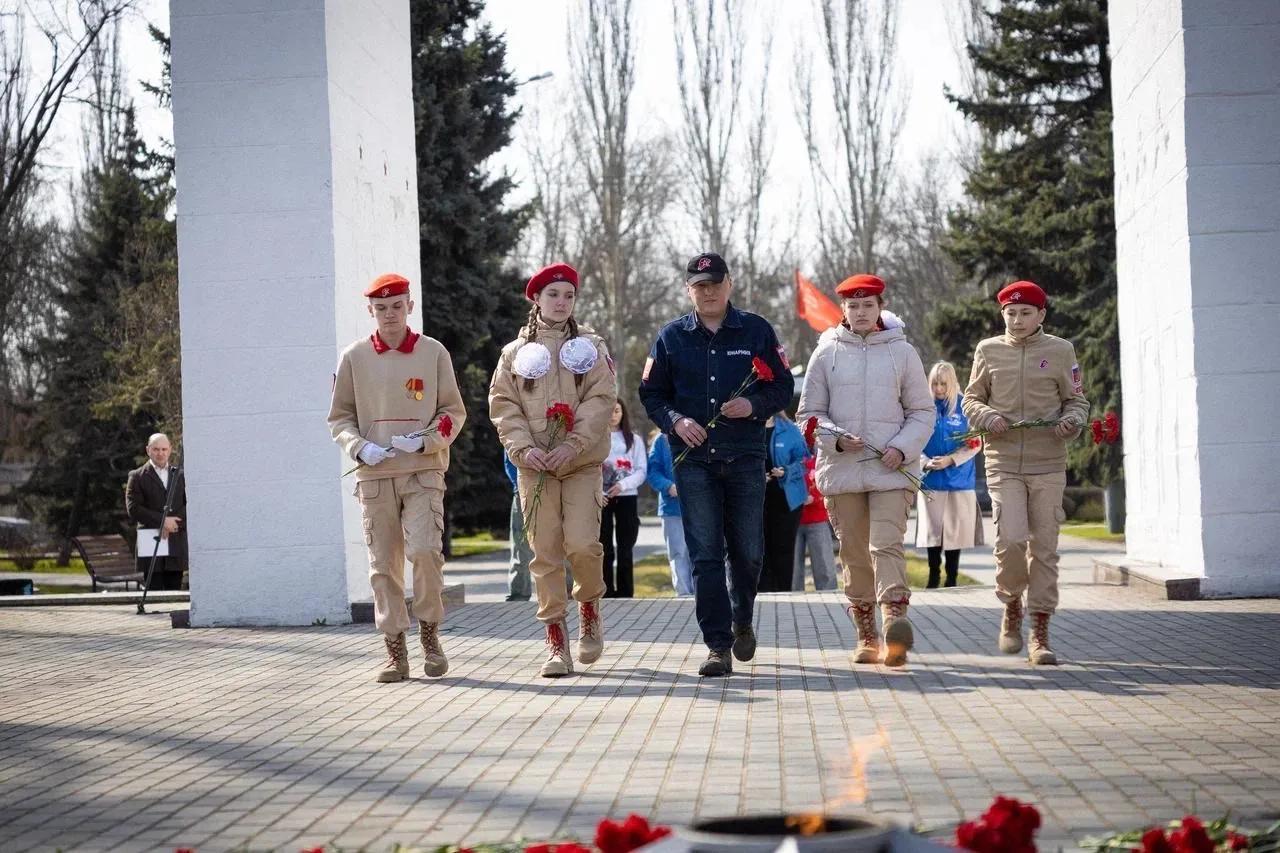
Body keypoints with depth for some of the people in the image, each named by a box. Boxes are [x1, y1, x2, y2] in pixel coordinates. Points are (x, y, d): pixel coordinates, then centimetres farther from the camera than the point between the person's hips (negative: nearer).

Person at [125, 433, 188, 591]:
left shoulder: (180, 476, 16)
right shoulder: (137, 477, 5)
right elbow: (133, 509, -5)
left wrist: (172, 523, -9)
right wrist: (162, 520, -13)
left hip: (176, 546, 3)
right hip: (151, 545, -3)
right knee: (154, 593, -5)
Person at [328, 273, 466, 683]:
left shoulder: (433, 352, 4)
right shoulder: (354, 357, 6)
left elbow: (454, 411, 7)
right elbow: (339, 417, 10)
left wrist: (426, 440, -11)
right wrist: (359, 446, -9)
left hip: (424, 470, -1)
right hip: (374, 475, 1)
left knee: (424, 549, -16)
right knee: (383, 563, 1)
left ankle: (430, 633, 4)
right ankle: (395, 650, 8)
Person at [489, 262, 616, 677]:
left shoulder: (591, 346, 9)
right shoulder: (516, 352, 11)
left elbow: (601, 398, -1)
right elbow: (503, 405, 6)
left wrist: (571, 446, -13)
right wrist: (523, 448, -10)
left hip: (582, 464, -1)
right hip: (535, 467, 1)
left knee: (582, 544, -13)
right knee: (545, 552, -3)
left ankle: (590, 605, 15)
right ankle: (555, 636, 2)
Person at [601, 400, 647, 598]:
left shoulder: (634, 440, 12)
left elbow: (641, 471, 4)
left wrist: (623, 484, -13)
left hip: (627, 497, 1)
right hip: (600, 497, -1)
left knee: (625, 550, 1)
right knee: (605, 549, -2)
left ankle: (625, 595, 4)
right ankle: (607, 594, 1)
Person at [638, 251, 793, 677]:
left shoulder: (757, 331, 6)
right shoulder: (671, 337, 9)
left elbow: (782, 387, 7)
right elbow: (651, 394, 11)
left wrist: (753, 406, -13)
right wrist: (676, 420, -8)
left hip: (745, 456, 0)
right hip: (693, 459, 0)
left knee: (748, 551, 6)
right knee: (705, 554, -5)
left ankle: (742, 621, 33)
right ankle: (718, 646, -3)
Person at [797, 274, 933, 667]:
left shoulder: (902, 352, 7)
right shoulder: (827, 353, 8)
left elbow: (922, 412, 9)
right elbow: (809, 412, 9)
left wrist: (902, 447, -9)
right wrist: (836, 439, -10)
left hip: (891, 468, -2)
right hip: (842, 469, 2)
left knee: (887, 545, -17)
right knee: (854, 554, 6)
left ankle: (895, 625, -31)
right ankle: (866, 637, 16)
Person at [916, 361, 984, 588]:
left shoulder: (964, 407, -1)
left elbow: (975, 444, 0)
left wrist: (950, 460, -11)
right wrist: (925, 462, -13)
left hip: (959, 479, -1)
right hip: (931, 480, 1)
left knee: (955, 528, 3)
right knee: (932, 528, 1)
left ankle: (952, 576, 13)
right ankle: (934, 576, 11)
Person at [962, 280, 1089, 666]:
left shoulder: (1060, 351, 6)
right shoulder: (988, 350, 8)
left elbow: (1077, 401, 11)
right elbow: (972, 400, 14)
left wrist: (1071, 421, -11)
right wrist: (989, 418, -7)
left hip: (1048, 464, 0)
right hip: (1004, 463, 0)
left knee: (1044, 547, 1)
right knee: (1011, 539, -15)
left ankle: (1040, 633, 8)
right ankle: (1012, 606, 13)